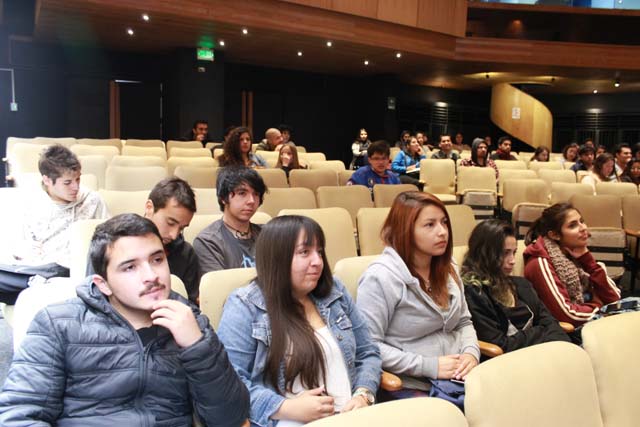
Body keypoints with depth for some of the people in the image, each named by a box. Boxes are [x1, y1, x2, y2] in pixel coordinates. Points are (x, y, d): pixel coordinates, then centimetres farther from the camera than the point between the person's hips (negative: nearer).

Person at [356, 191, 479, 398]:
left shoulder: (448, 269, 10)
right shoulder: (380, 277, -15)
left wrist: (471, 352, -3)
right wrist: (430, 366, -18)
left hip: (458, 378, 7)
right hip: (411, 386, -7)